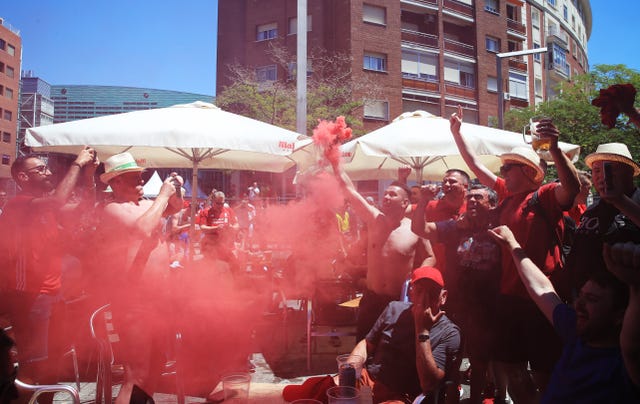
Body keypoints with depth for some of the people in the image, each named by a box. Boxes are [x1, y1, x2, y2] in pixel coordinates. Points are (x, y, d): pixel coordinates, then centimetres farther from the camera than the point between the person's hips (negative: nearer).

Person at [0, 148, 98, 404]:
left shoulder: (47, 205, 13)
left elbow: (84, 208, 13)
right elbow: (58, 200, -32)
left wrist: (88, 175, 0)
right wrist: (77, 164, -22)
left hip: (52, 292, 9)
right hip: (29, 296, -9)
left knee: (53, 357, 17)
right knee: (33, 365, -7)